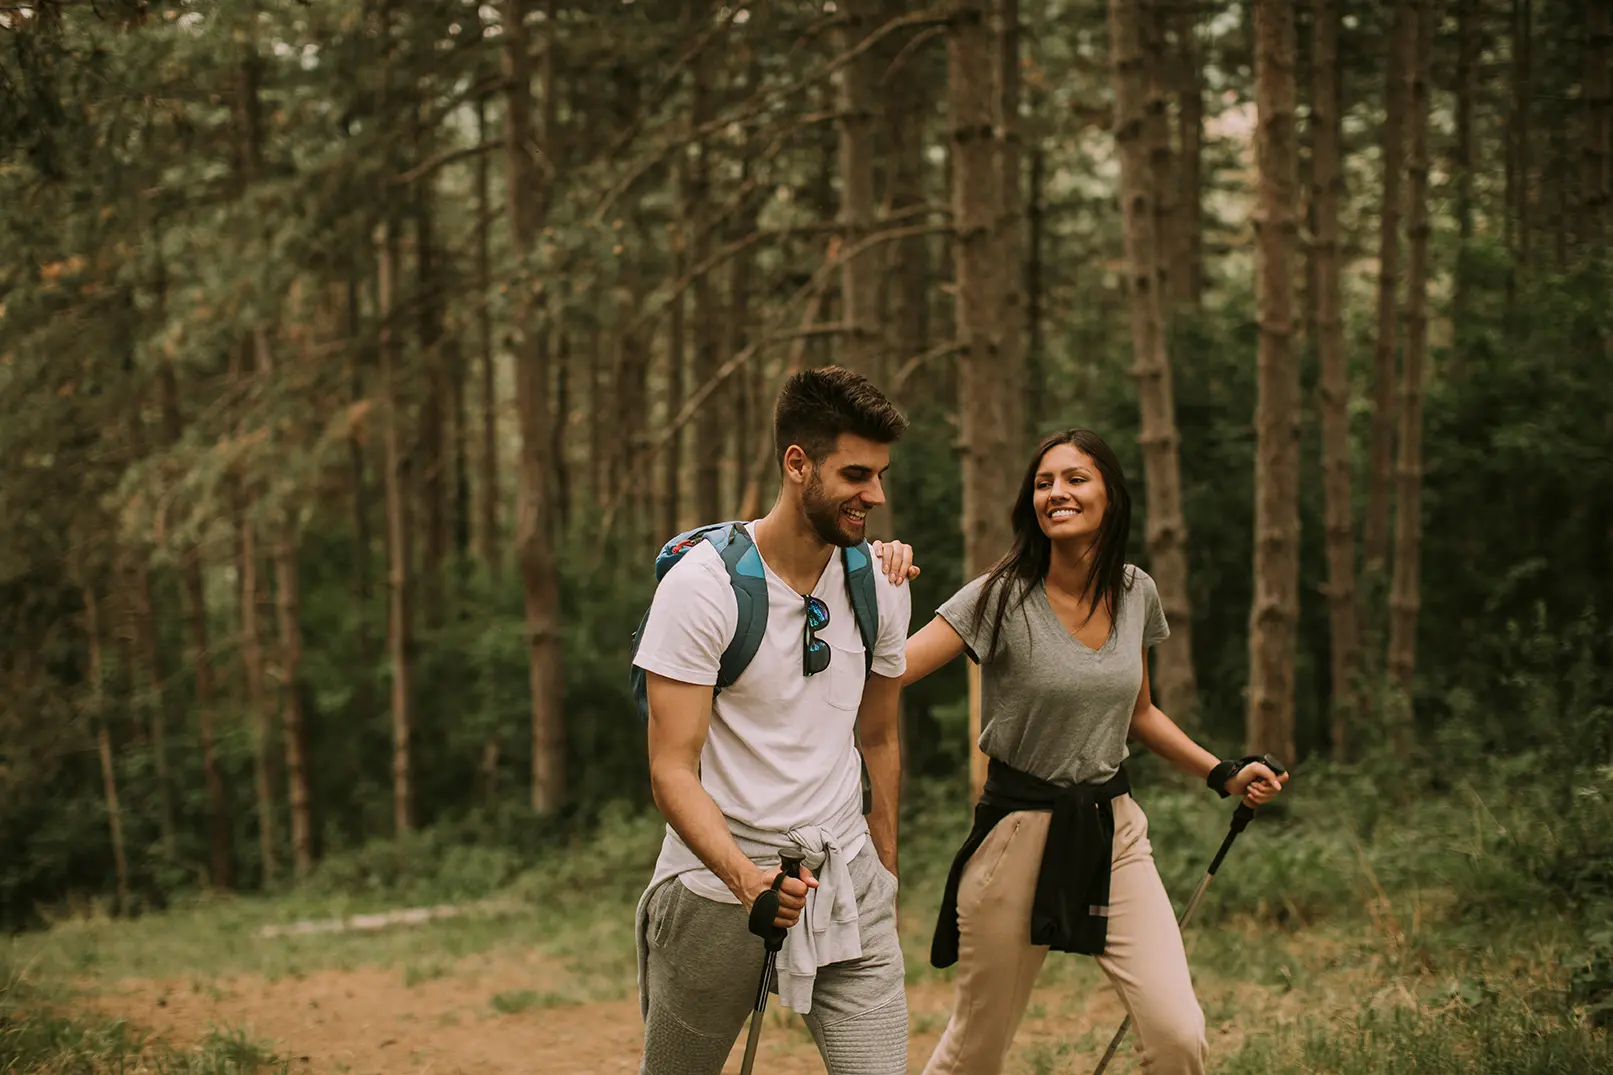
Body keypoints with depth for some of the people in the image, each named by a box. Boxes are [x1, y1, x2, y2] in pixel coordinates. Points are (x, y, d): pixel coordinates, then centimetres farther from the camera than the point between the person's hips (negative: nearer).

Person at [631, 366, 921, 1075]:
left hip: (847, 880, 4)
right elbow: (672, 771, -19)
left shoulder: (881, 586, 2)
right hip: (721, 877, -4)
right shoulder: (702, 585, -15)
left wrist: (885, 871, 20)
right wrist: (745, 877, -33)